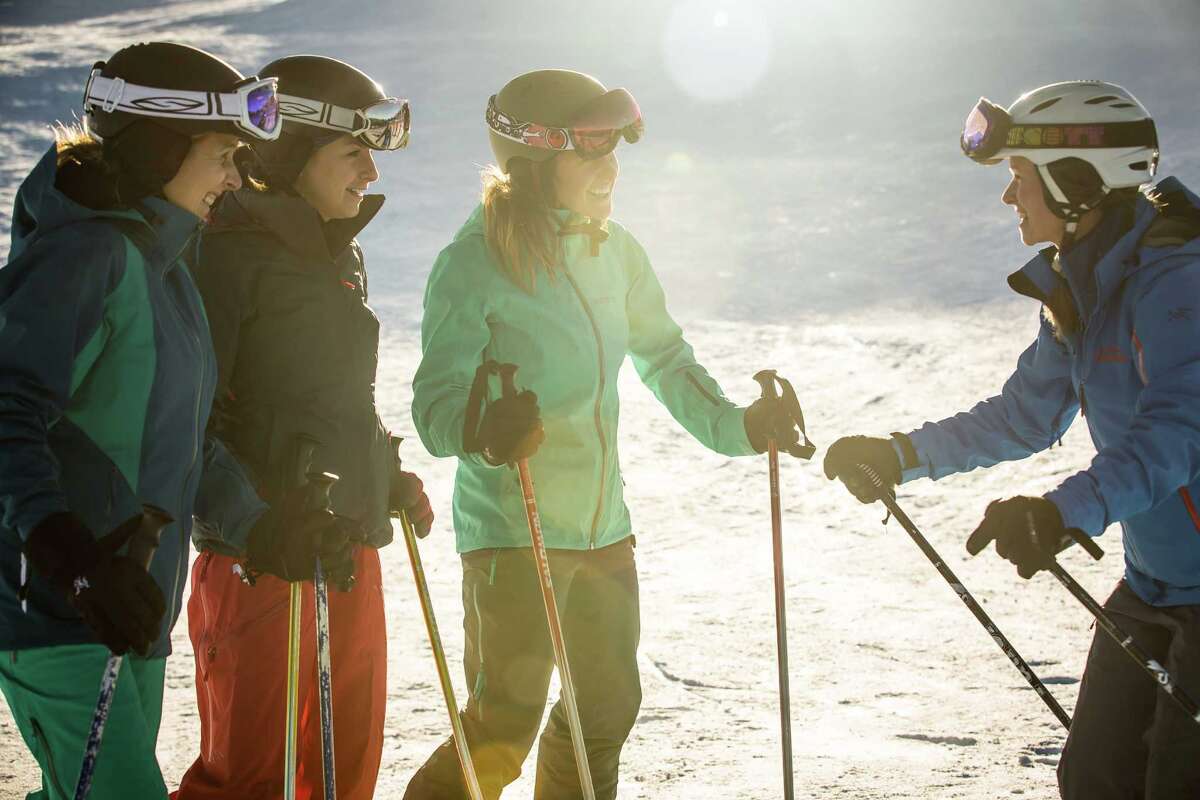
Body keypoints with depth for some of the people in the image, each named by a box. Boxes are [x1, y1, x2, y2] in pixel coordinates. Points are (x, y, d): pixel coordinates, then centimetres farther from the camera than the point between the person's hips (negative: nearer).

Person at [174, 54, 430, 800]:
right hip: (264, 560, -8)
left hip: (351, 545, 8)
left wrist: (388, 476, 19)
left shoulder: (342, 255, 15)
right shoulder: (231, 252, -12)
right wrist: (254, 526, -26)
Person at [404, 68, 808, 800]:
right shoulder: (476, 263, -15)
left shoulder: (615, 251, 3)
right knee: (501, 735, -8)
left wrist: (732, 425, 5)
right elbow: (437, 402, -19)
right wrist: (484, 427, -40)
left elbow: (663, 356, 17)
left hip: (604, 525, 7)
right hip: (513, 529, -7)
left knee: (608, 707, 17)